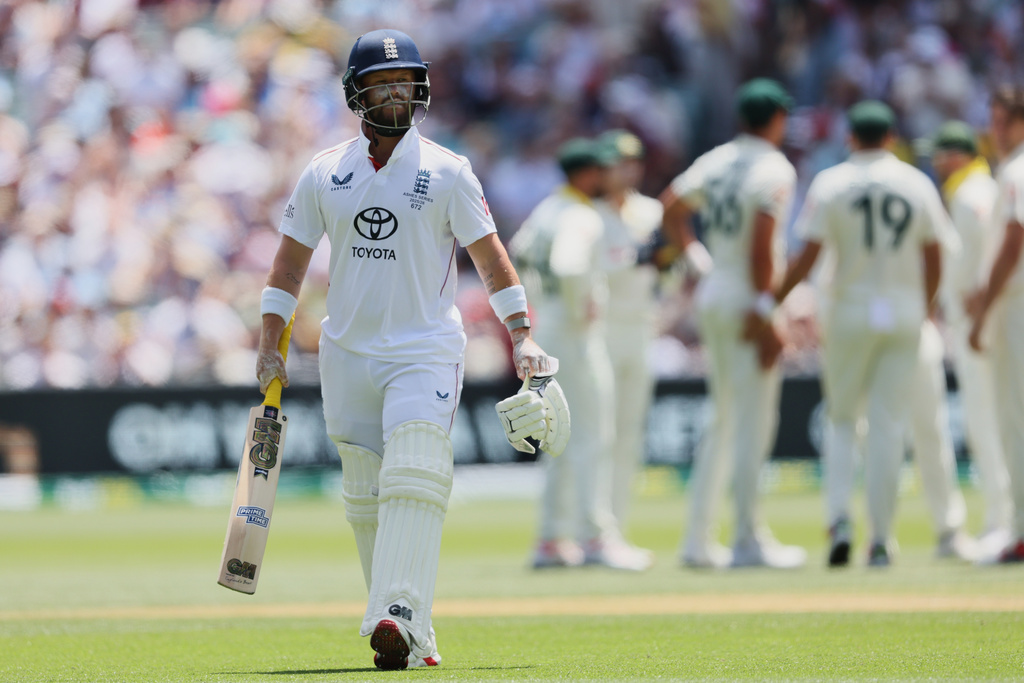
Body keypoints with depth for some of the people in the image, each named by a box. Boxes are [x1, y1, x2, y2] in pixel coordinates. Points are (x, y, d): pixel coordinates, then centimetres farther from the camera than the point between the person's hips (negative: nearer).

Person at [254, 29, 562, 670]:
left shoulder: (448, 172, 0)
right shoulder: (324, 174, 7)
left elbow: (491, 255, 1)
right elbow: (291, 262, 12)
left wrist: (523, 336, -7)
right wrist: (269, 347, 5)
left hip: (426, 351, -4)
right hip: (347, 354, 4)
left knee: (412, 479, -22)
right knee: (366, 502, 5)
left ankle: (401, 619, -34)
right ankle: (415, 639, 14)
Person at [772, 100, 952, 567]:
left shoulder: (830, 184, -3)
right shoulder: (917, 183, 3)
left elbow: (809, 254, -9)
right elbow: (934, 258, 5)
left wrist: (776, 297, 1)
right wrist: (926, 309, 19)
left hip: (849, 313, -1)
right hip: (905, 312, 1)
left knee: (842, 417, 11)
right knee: (889, 424, 4)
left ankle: (839, 519, -9)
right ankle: (881, 540, 1)